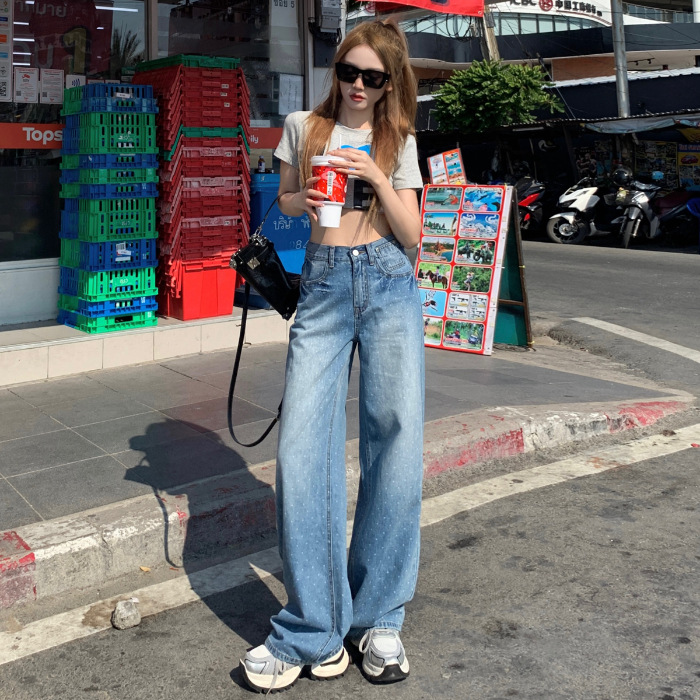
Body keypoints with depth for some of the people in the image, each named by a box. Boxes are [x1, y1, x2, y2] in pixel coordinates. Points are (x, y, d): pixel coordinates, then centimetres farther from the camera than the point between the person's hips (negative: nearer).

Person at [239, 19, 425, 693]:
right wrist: (307, 199, 0)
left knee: (397, 434, -13)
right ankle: (313, 632, -5)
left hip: (388, 284, 0)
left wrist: (378, 178, -7)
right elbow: (283, 201, 22)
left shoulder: (399, 142, 13)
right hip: (322, 287, 0)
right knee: (303, 445, -13)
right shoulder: (303, 126, 15)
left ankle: (378, 619, 1)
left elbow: (411, 235, 8)